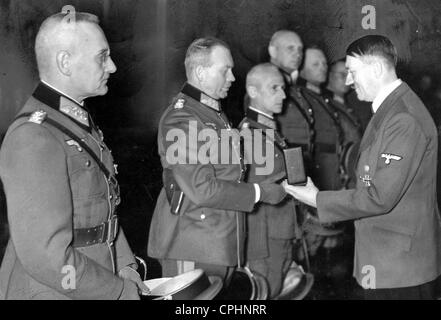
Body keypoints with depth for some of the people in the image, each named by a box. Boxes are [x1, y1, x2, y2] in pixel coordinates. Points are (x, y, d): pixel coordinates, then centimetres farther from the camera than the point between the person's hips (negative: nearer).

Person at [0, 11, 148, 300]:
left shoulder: (81, 124, 8)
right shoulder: (34, 138, -23)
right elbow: (46, 258, -27)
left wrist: (125, 266, 3)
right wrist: (124, 292, -18)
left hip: (101, 288, 8)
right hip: (53, 293, -8)